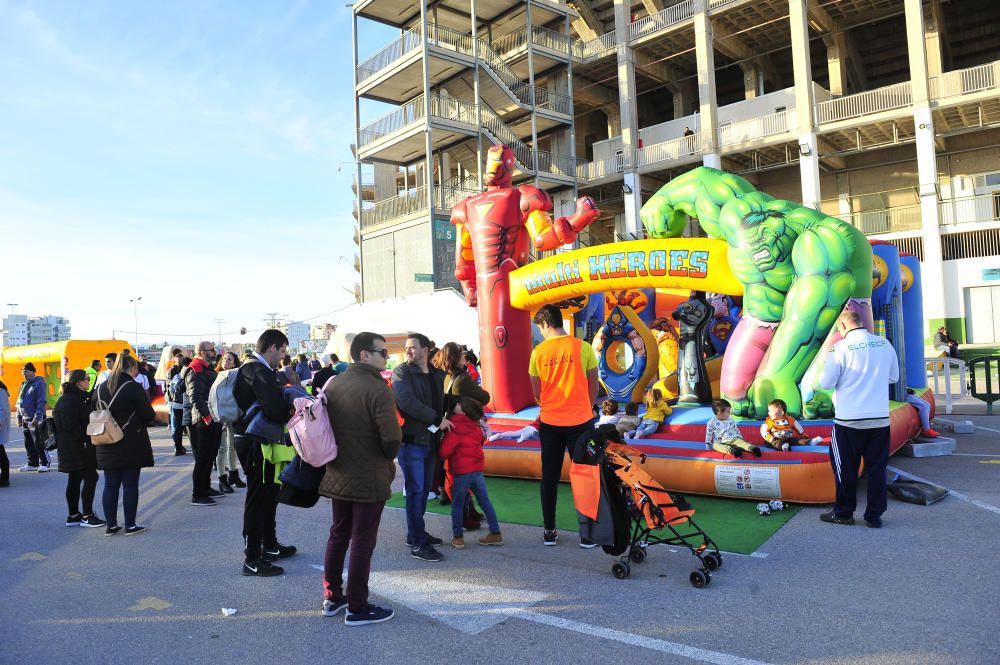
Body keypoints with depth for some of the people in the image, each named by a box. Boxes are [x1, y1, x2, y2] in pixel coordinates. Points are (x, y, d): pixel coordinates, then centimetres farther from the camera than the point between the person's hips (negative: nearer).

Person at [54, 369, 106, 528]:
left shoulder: (77, 397, 15)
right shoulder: (70, 400, -16)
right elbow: (70, 425, -22)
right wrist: (85, 438, -19)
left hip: (73, 447, 11)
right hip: (77, 447, -11)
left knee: (75, 480, 13)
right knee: (90, 477, -8)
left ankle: (73, 516, 21)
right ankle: (87, 516, -2)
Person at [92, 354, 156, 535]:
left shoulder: (100, 388, 6)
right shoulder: (134, 387, -12)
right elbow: (148, 415, -12)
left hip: (107, 447, 5)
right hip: (131, 445, -5)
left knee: (110, 486, 11)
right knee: (130, 485, 2)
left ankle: (111, 525, 17)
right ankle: (130, 525, 8)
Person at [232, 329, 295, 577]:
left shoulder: (249, 367, 10)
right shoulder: (260, 371, -22)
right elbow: (274, 409, -35)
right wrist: (291, 413, -17)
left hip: (250, 439, 10)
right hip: (256, 444, -10)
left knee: (268, 494, 22)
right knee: (258, 498, 0)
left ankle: (270, 546, 36)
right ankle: (252, 560, 11)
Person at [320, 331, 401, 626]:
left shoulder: (333, 384, 3)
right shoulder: (377, 388, -20)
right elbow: (392, 437, -24)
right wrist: (388, 457, -3)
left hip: (337, 475, 7)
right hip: (369, 479, -7)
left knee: (338, 535, 20)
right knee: (362, 542, 4)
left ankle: (332, 597, 32)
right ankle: (357, 608, 14)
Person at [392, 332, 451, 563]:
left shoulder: (437, 374, 11)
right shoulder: (401, 372, -8)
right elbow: (406, 401, -22)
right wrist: (438, 419, -19)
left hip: (430, 439, 7)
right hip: (411, 440, -6)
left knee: (424, 489, 15)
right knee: (415, 491, -3)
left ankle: (416, 533, 30)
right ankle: (418, 544, 5)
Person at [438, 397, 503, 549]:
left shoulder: (456, 429, -15)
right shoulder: (475, 427, 8)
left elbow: (445, 450, -14)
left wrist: (439, 458, 5)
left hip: (462, 472, -7)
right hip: (478, 469, 7)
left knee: (457, 504, 7)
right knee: (484, 502, 12)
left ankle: (458, 537, 10)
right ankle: (495, 533, 15)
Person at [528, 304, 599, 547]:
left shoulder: (538, 352, -4)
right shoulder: (583, 348, -7)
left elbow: (537, 392, 4)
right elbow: (594, 388, 1)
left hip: (550, 423, 1)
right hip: (580, 421, -1)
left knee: (549, 476, 12)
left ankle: (549, 531, 19)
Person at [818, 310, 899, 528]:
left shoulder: (841, 347, -12)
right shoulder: (884, 343, 2)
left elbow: (826, 383, -10)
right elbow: (894, 377, 14)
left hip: (849, 420, -4)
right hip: (880, 418, 4)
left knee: (845, 467, 9)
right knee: (877, 467, 11)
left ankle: (843, 513, 19)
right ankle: (874, 515, 16)